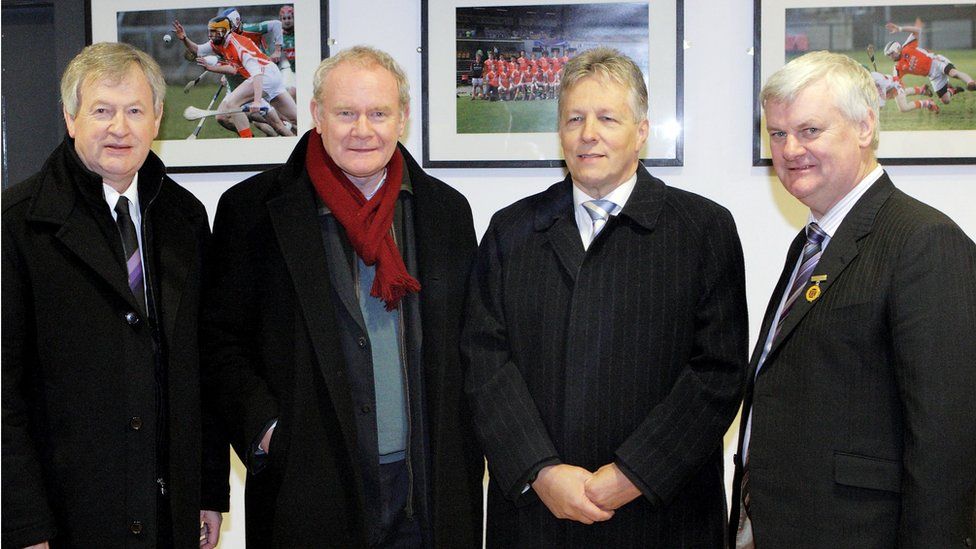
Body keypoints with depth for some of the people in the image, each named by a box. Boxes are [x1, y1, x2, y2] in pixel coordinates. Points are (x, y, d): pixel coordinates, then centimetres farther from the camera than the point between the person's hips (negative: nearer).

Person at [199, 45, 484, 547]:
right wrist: (264, 427, -12)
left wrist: (467, 456, 3)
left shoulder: (447, 209, 7)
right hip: (310, 493, -2)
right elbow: (219, 340, -1)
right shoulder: (253, 210, -2)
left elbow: (468, 343, 10)